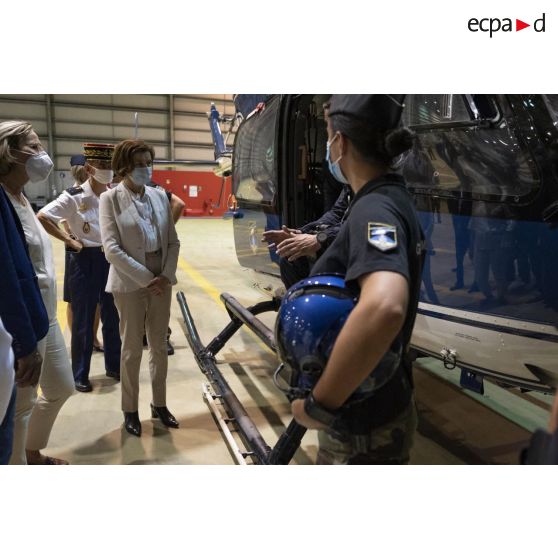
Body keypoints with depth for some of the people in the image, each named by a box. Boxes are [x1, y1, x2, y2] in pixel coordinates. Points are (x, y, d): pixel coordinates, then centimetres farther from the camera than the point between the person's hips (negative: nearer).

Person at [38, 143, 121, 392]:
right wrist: (69, 240, -11)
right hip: (86, 261, -4)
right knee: (83, 321, 5)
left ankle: (114, 365, 30)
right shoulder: (74, 196, -11)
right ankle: (80, 375, 19)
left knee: (112, 318, 14)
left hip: (113, 260, 4)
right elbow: (42, 217, -12)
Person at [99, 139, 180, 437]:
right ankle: (130, 410, 23)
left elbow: (173, 241, 6)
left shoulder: (160, 196, 6)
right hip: (130, 285, -4)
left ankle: (159, 404, 28)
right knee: (132, 349, 7)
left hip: (161, 282, 4)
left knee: (159, 346, 12)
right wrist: (146, 278, -15)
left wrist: (166, 276, -7)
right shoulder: (111, 199, -6)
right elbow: (111, 248, -13)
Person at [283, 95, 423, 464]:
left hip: (364, 426, -9)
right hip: (381, 406, 9)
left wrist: (319, 406, -35)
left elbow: (384, 308, -47)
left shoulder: (374, 210, -26)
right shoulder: (394, 199, 4)